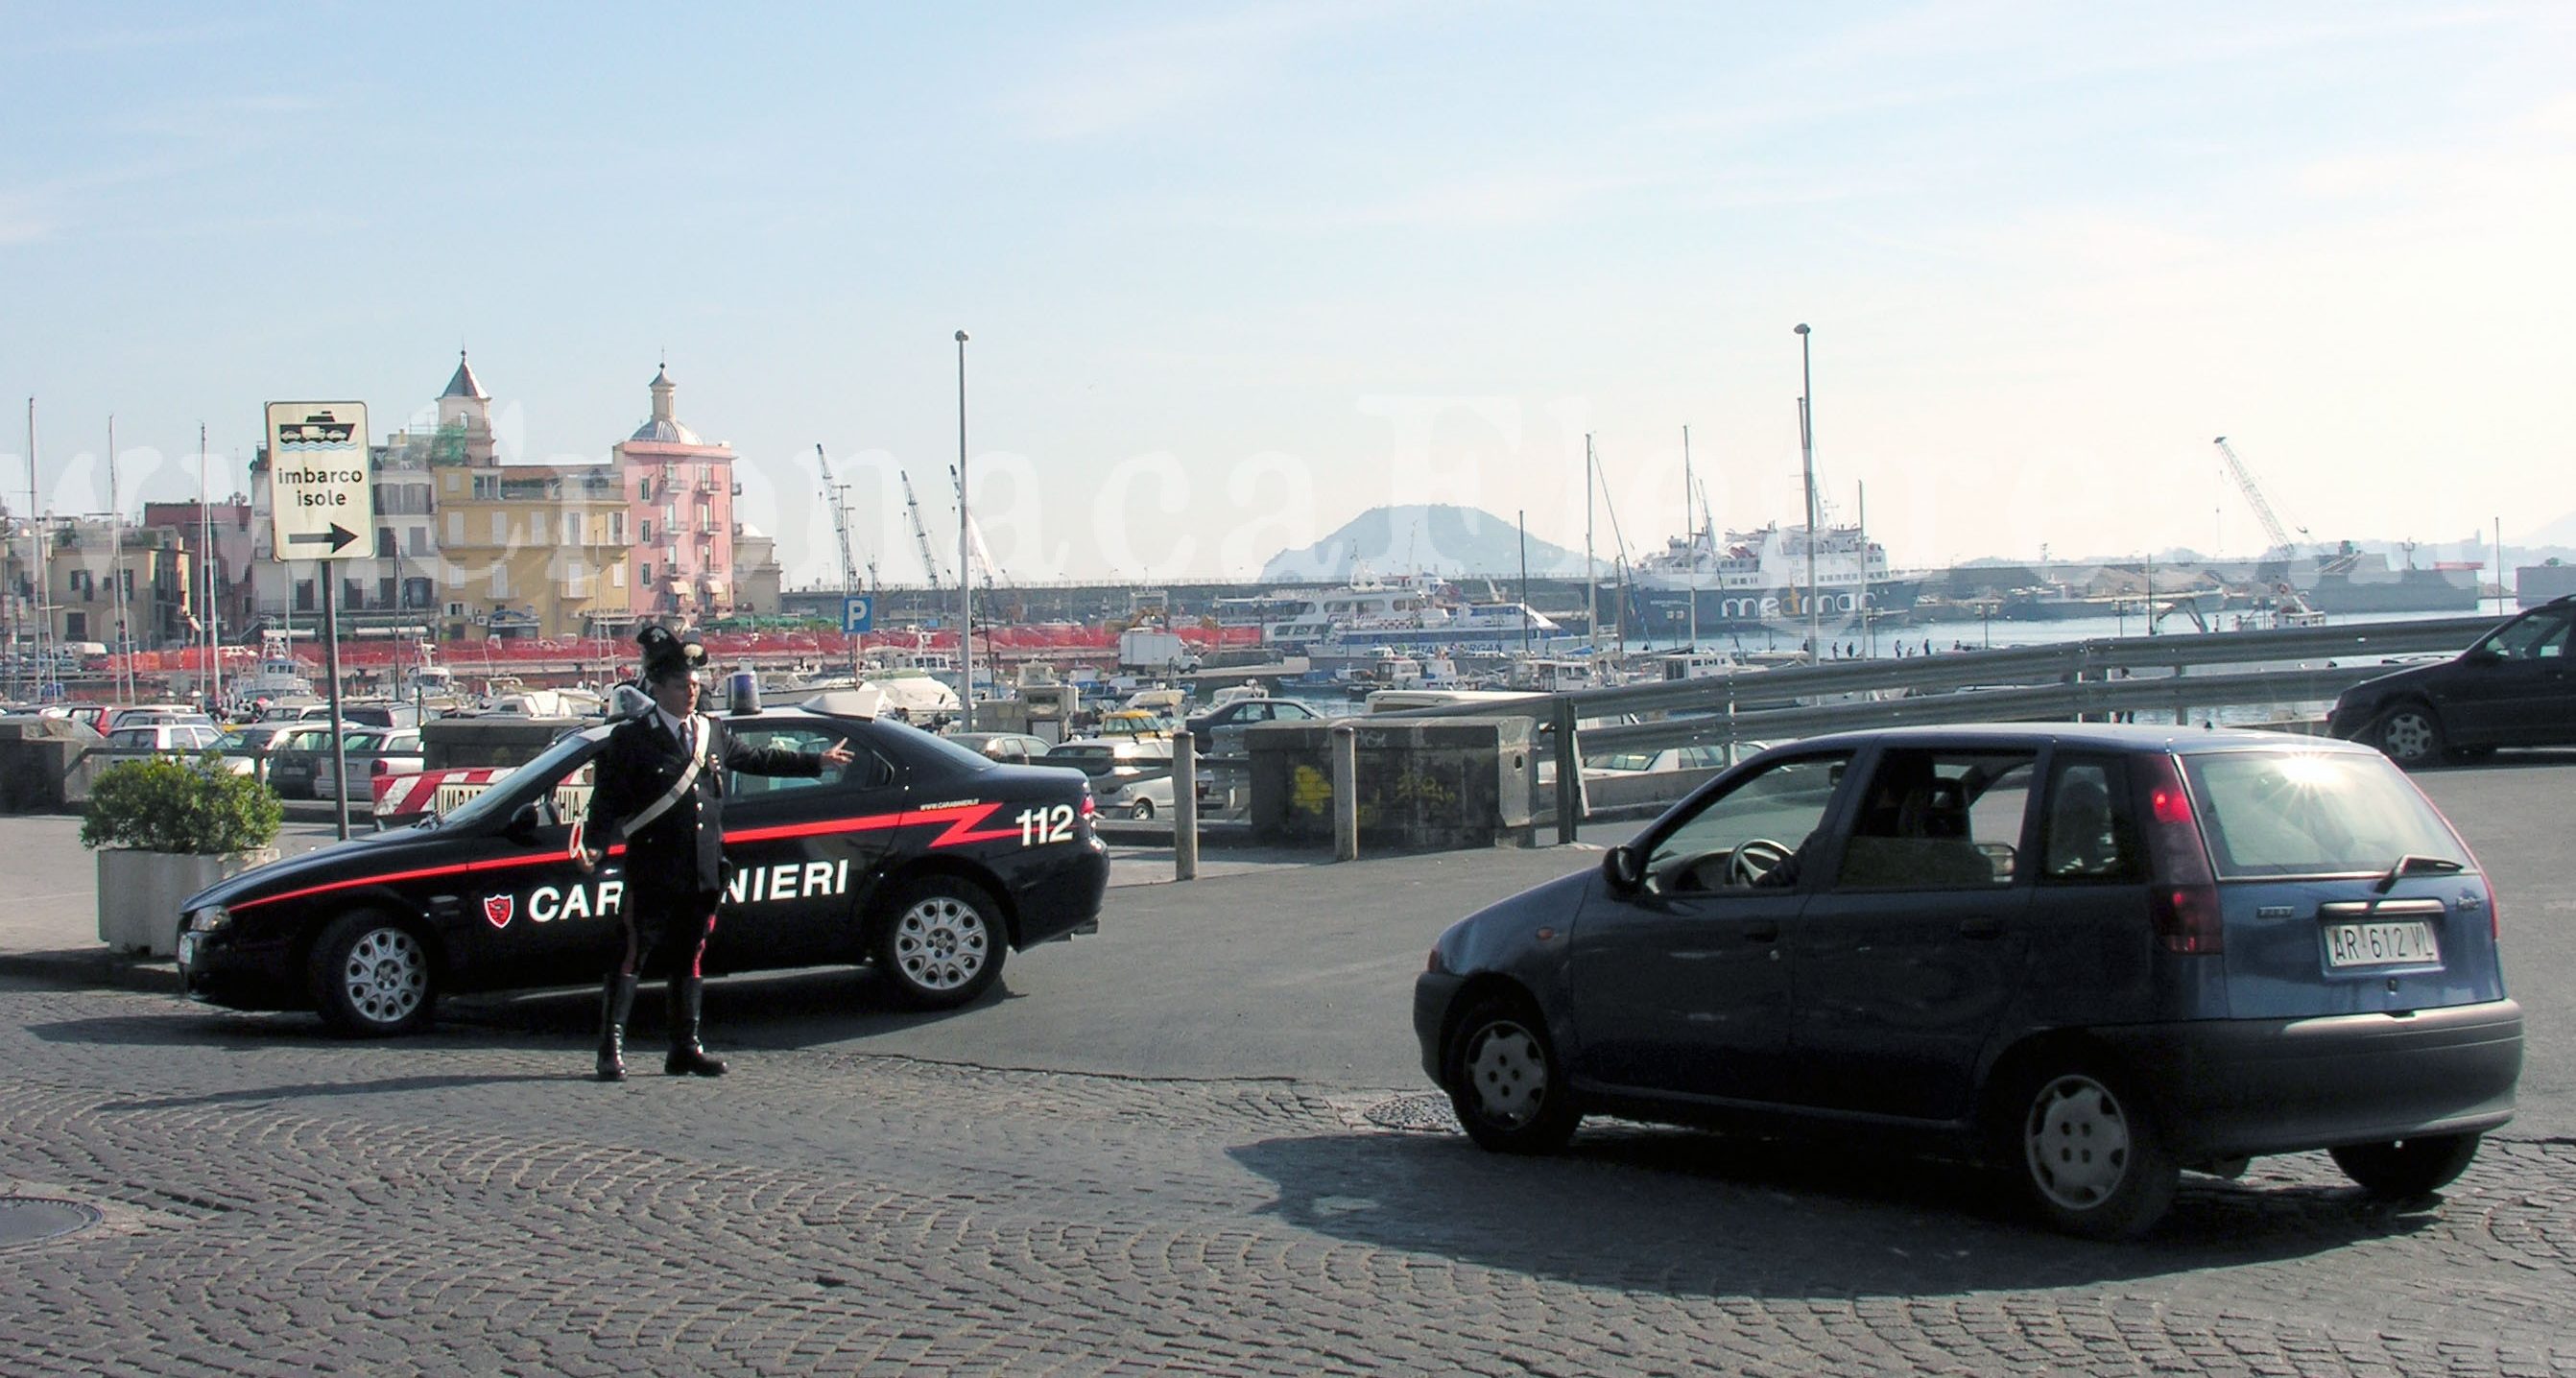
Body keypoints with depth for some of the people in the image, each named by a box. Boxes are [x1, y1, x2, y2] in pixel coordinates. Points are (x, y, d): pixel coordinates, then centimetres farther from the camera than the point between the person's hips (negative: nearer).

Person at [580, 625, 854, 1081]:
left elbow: (756, 758, 26)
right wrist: (594, 844, -22)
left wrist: (817, 761, 33)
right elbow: (607, 799, -7)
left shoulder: (712, 731, 13)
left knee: (691, 958, 11)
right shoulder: (632, 738, -4)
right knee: (633, 957, -5)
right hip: (653, 873, -6)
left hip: (703, 872, 6)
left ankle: (686, 1049, 18)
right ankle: (611, 1049, -1)